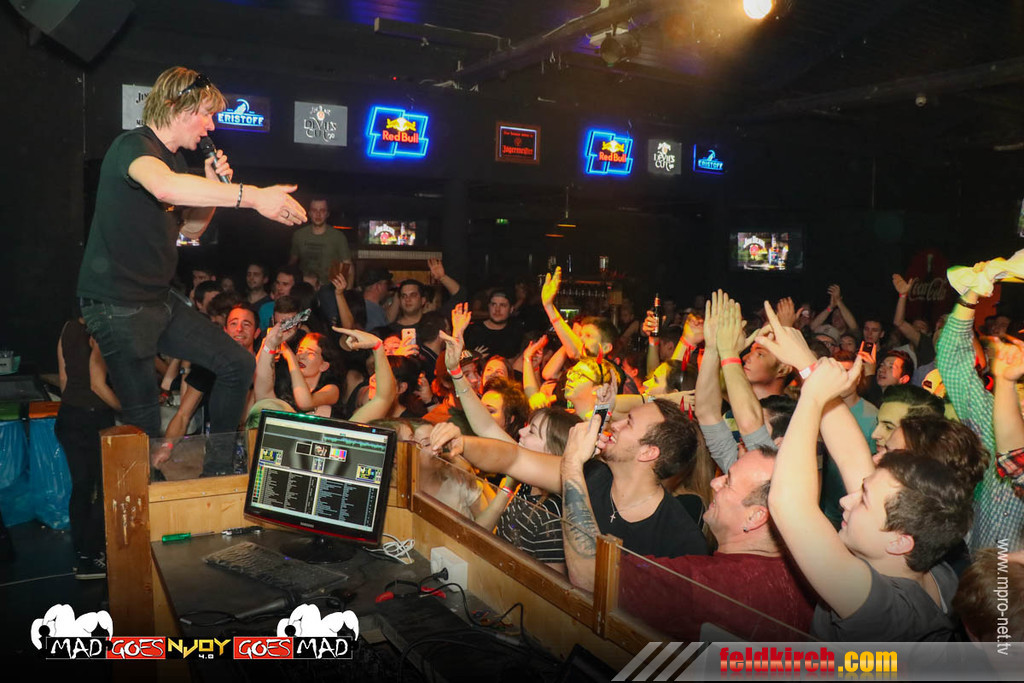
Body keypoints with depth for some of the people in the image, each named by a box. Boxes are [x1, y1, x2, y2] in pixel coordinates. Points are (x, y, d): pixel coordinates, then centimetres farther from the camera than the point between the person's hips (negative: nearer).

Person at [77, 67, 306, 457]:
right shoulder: (133, 146, -15)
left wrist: (214, 186, 2)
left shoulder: (174, 159, 14)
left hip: (160, 299, 9)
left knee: (238, 365, 7)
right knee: (144, 419, -5)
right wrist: (252, 196, -44)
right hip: (118, 304, -9)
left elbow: (190, 229, 19)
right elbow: (164, 187, -41)